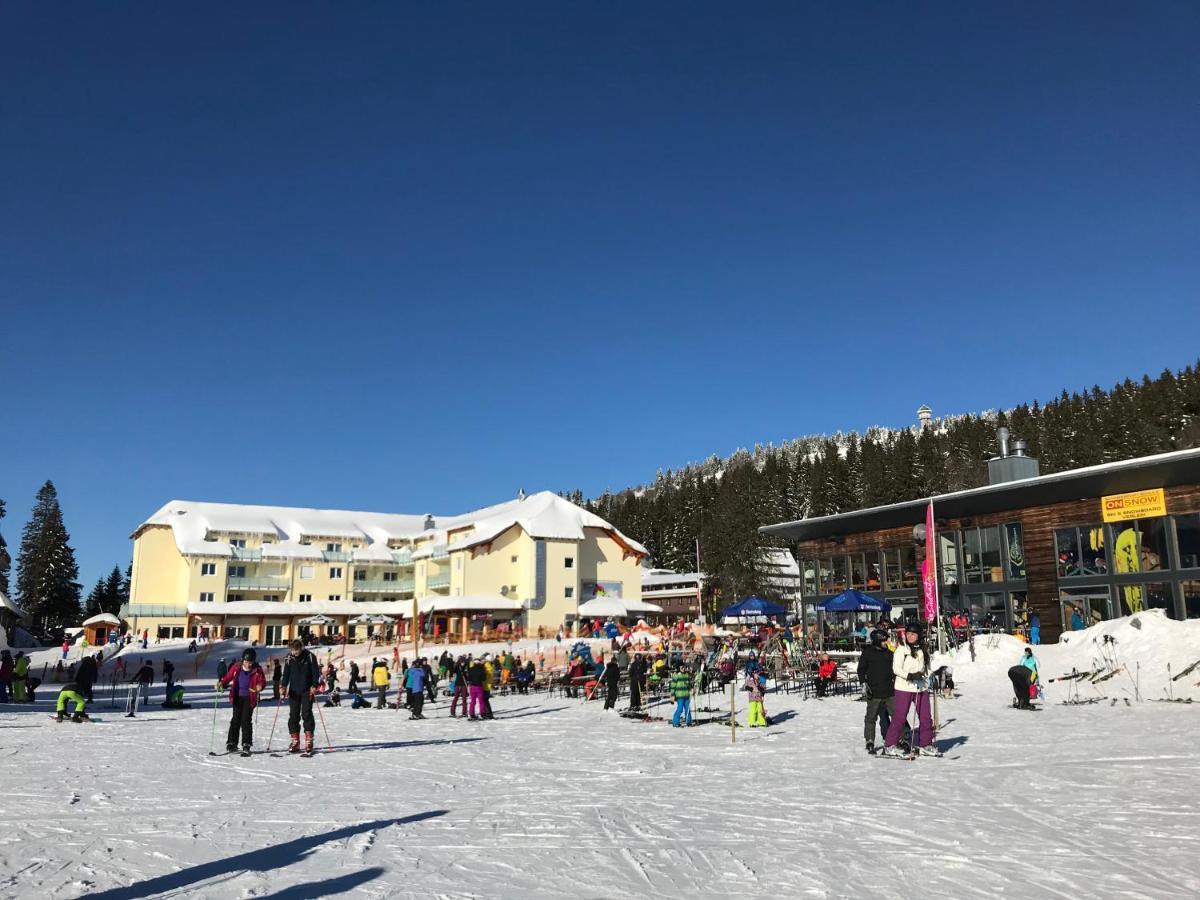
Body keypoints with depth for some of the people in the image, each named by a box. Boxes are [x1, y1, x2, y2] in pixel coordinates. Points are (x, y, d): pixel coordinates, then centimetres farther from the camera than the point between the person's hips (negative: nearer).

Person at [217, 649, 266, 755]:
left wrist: (260, 686, -27)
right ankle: (232, 742, 18)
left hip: (249, 698, -2)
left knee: (246, 720, -6)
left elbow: (262, 681, -5)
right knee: (236, 719, 7)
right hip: (237, 697, 2)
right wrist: (222, 683, -14)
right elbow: (228, 677, 5)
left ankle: (246, 745, 0)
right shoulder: (236, 667, -2)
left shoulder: (257, 670, -6)